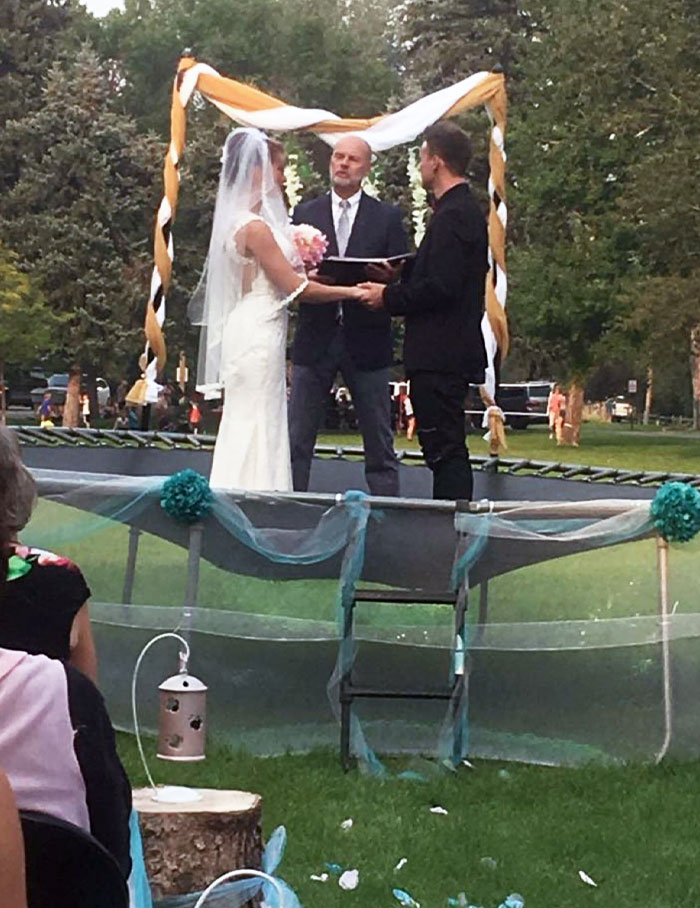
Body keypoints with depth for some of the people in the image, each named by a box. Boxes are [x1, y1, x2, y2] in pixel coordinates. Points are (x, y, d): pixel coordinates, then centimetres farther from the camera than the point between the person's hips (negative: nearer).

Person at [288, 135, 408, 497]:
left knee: (380, 446, 4)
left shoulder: (387, 217, 7)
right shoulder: (305, 213, 11)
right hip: (315, 339, 1)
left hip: (366, 341, -1)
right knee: (296, 443, 1)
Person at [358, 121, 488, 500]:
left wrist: (389, 297, -12)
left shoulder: (452, 216, -16)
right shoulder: (467, 211, 16)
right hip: (454, 352, 11)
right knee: (446, 450, 14)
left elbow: (440, 288, -23)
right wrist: (400, 280, 12)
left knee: (445, 449, -8)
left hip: (439, 358, -11)